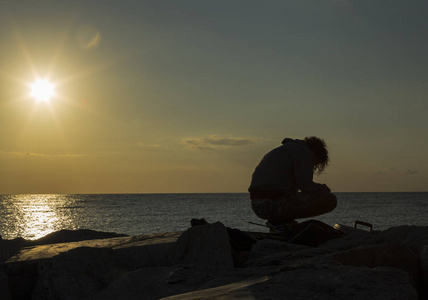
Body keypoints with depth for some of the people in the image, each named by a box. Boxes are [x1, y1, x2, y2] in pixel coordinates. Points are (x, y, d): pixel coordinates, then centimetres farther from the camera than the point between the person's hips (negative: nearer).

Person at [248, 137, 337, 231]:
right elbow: (305, 185, -10)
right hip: (276, 205, -10)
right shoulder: (303, 151, 1)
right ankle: (279, 221, -7)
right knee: (331, 200, -4)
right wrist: (322, 188, 10)